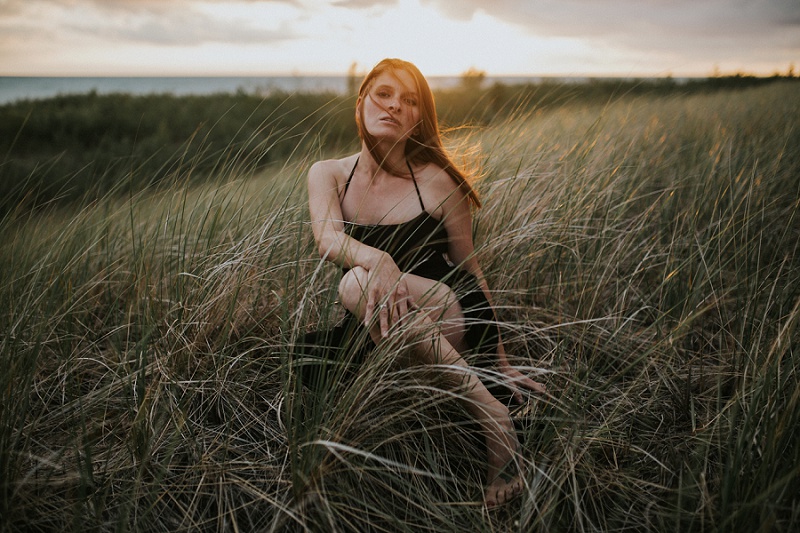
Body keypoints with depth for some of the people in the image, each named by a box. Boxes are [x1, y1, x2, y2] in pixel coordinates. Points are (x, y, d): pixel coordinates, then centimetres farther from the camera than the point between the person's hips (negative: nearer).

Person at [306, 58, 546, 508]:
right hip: (369, 334, 4)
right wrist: (375, 259, -40)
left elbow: (470, 270, 2)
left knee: (357, 284, -31)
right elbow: (327, 238, -16)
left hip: (450, 315, -4)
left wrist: (502, 362, 6)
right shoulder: (328, 175, 3)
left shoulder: (437, 182, -5)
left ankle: (491, 412, -24)